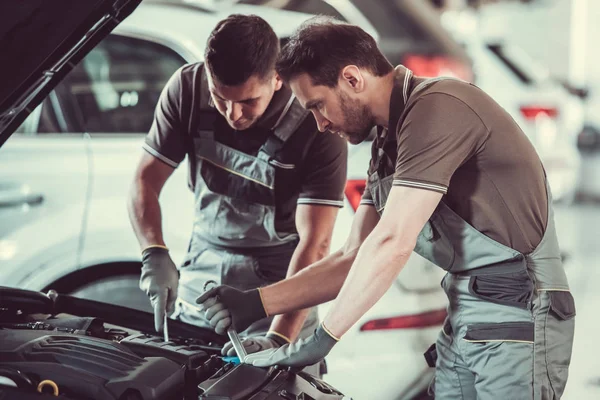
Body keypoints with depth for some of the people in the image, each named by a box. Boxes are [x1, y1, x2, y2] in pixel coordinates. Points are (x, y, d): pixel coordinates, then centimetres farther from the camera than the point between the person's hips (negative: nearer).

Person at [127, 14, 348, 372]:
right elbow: (145, 180, -6)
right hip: (202, 272, 4)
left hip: (277, 280, -3)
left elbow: (315, 244, -26)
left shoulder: (318, 126, -24)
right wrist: (155, 254, -25)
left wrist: (278, 339, -35)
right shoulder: (188, 88, -13)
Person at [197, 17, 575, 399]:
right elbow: (357, 258, 12)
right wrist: (257, 303, 4)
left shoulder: (437, 106, -17)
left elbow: (392, 245, -22)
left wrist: (322, 339, -16)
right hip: (463, 324, 8)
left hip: (516, 320, -8)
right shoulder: (388, 146, 13)